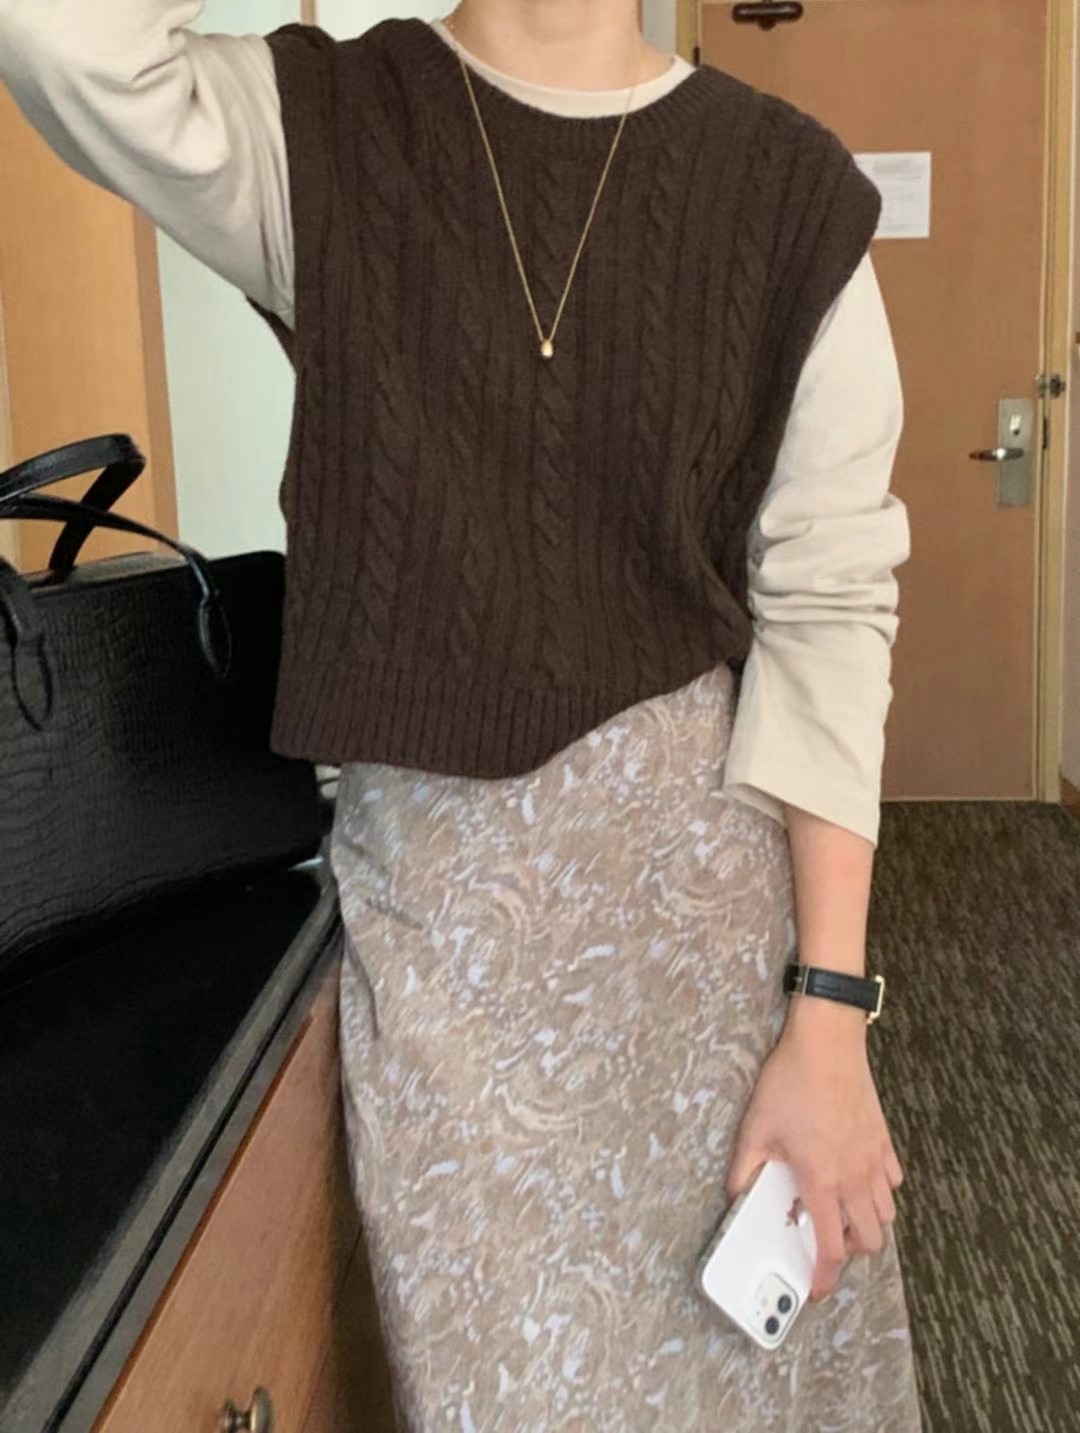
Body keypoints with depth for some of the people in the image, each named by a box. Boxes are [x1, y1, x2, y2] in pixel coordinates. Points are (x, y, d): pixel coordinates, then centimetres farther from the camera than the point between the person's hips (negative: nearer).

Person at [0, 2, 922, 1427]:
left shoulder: (788, 186, -3)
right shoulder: (315, 134, -2)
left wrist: (828, 1017, -10)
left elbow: (829, 610, -6)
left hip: (710, 865, 1)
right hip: (435, 888, 0)